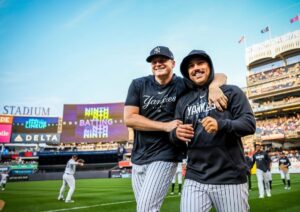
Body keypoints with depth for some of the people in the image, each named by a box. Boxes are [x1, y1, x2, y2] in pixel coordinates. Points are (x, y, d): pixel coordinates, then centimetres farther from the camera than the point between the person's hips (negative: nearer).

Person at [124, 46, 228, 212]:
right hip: (138, 157, 4)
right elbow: (129, 118, -9)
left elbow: (220, 76, -4)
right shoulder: (138, 85, 0)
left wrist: (213, 87, -29)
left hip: (165, 156, -4)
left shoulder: (182, 85, -5)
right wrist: (165, 126, -17)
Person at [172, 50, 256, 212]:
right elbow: (175, 137, 12)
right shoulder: (183, 101, 13)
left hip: (230, 178, -2)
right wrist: (176, 134, -12)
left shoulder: (231, 92, 4)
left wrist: (221, 125, -24)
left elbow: (250, 124, -6)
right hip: (194, 179, 2)